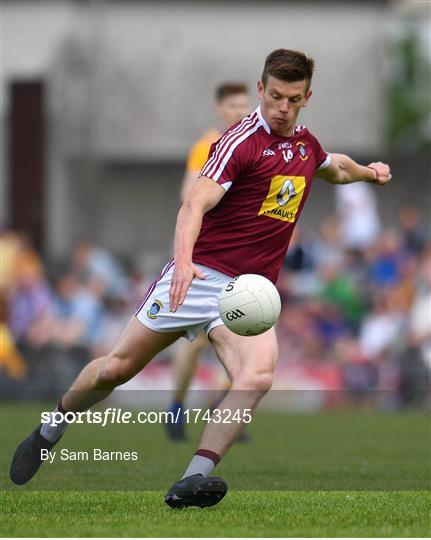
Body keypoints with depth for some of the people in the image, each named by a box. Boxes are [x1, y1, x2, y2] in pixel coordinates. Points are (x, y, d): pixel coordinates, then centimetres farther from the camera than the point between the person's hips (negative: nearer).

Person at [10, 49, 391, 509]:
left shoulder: (305, 144, 11)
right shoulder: (241, 141, -12)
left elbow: (334, 168, 41)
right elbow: (195, 204, -27)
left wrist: (366, 171, 28)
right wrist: (183, 259, -41)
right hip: (199, 275, -4)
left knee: (258, 372, -26)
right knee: (117, 368, 2)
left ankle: (194, 479, -31)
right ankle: (49, 432, 30)